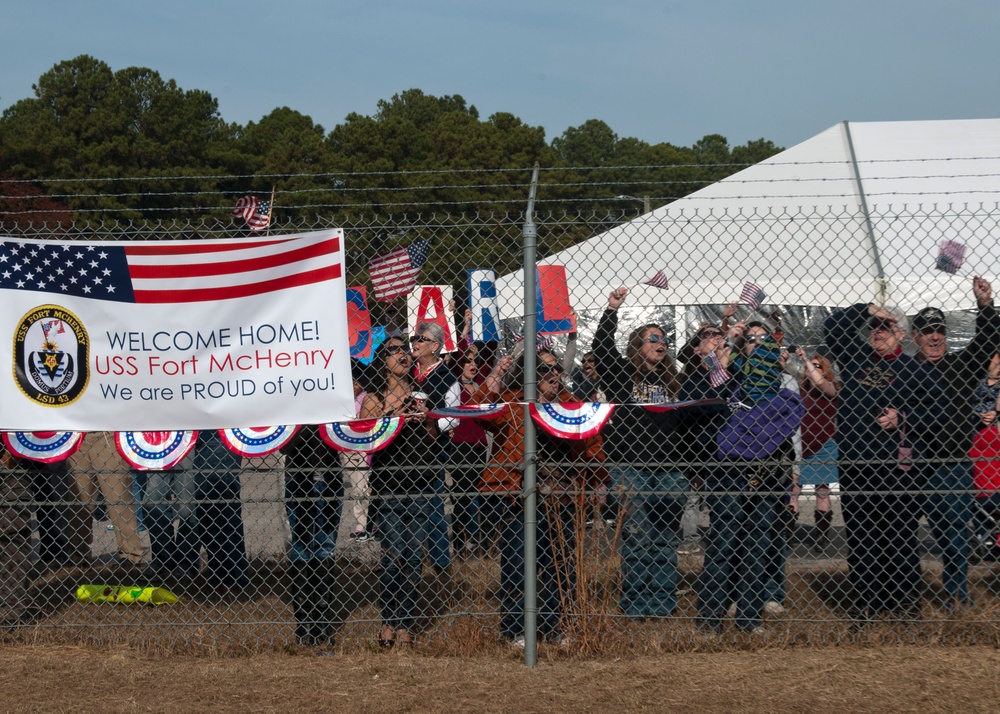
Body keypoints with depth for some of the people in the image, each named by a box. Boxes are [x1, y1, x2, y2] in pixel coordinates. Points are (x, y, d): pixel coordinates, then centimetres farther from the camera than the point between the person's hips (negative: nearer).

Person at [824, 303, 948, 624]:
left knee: (899, 536, -2)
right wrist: (867, 309, 4)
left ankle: (905, 603, 5)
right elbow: (832, 327, 13)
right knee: (859, 538, 6)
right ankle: (866, 605, 11)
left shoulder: (916, 370, 1)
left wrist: (904, 420, -10)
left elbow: (942, 410, 0)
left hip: (896, 466, -4)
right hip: (853, 464, 4)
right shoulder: (855, 356, 12)